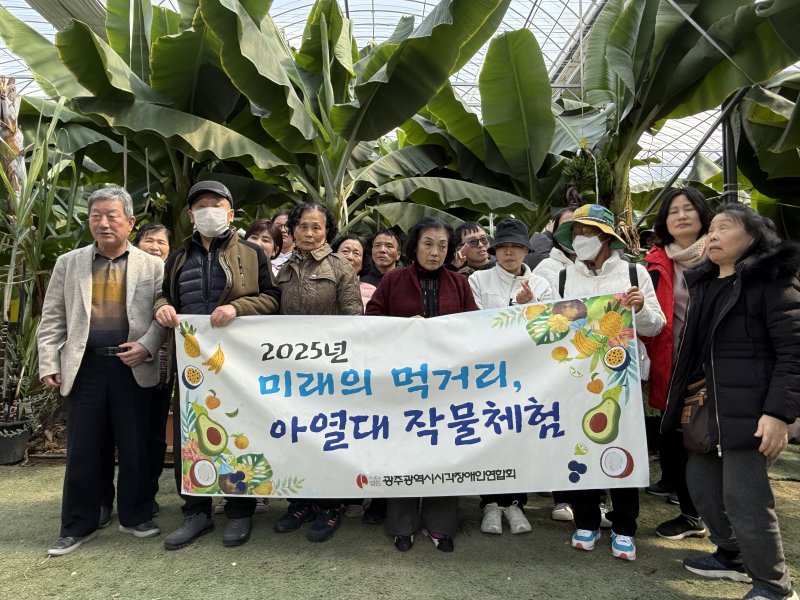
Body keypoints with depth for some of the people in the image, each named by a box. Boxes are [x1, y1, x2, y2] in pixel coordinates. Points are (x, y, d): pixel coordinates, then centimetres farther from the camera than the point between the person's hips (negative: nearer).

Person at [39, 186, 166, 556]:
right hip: (84, 367, 1)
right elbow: (52, 318, 8)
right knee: (82, 450, 7)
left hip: (133, 368, -1)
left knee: (135, 448, 8)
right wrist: (49, 363, 1)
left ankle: (135, 516, 25)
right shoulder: (68, 263, 9)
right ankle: (77, 526, 22)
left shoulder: (152, 265, 4)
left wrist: (147, 346, -14)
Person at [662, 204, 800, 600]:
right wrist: (689, 396, 16)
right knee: (701, 482, 14)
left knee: (743, 497, -3)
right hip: (709, 406, 8)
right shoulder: (704, 283, 14)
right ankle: (733, 557, 36)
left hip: (750, 409, -7)